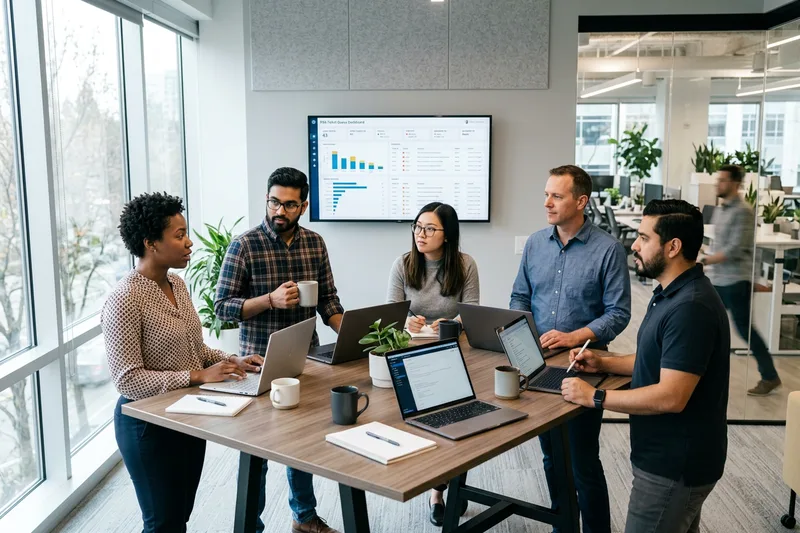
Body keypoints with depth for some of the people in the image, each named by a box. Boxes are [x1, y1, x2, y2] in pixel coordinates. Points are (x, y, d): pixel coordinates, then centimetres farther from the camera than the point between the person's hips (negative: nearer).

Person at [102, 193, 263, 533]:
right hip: (149, 424, -8)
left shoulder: (177, 285, 4)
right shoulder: (125, 301, -22)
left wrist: (232, 361, -3)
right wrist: (198, 376, -26)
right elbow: (127, 380, -24)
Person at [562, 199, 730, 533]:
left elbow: (671, 397, -30)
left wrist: (594, 397, -22)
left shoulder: (690, 307, -27)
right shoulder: (673, 293, 9)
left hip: (675, 464, -10)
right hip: (673, 455, 10)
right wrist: (603, 364, 5)